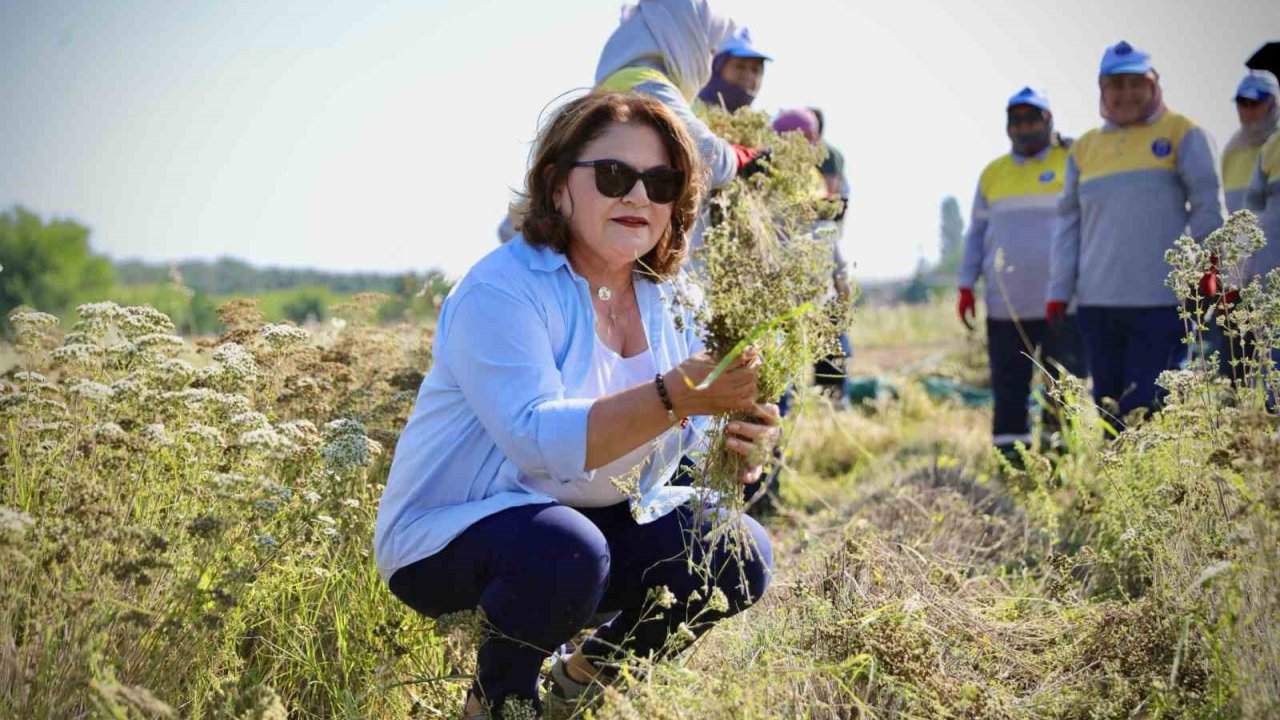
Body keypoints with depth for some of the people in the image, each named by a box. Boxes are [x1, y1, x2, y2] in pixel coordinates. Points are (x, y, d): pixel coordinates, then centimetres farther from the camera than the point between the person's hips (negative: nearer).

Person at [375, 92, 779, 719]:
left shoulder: (669, 304, 1)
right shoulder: (503, 290, -21)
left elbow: (690, 445, -1)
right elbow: (538, 441, -35)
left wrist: (736, 450, -26)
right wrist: (674, 395, -47)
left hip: (596, 519, 7)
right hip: (449, 536, -7)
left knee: (737, 555, -10)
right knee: (564, 549, -37)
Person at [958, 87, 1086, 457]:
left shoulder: (1071, 164, 4)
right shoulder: (992, 174, 15)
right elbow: (976, 232, 19)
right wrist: (966, 285, 11)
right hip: (1004, 305, 3)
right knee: (1007, 389, 5)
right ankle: (1009, 449, 10)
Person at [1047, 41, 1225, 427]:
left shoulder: (1182, 134, 4)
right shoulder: (1084, 148, 15)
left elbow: (1208, 203, 2)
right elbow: (1069, 222, 15)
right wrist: (1059, 289, 9)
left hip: (1160, 298, -4)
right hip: (1097, 301, 4)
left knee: (1145, 406, -7)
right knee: (1108, 403, 8)